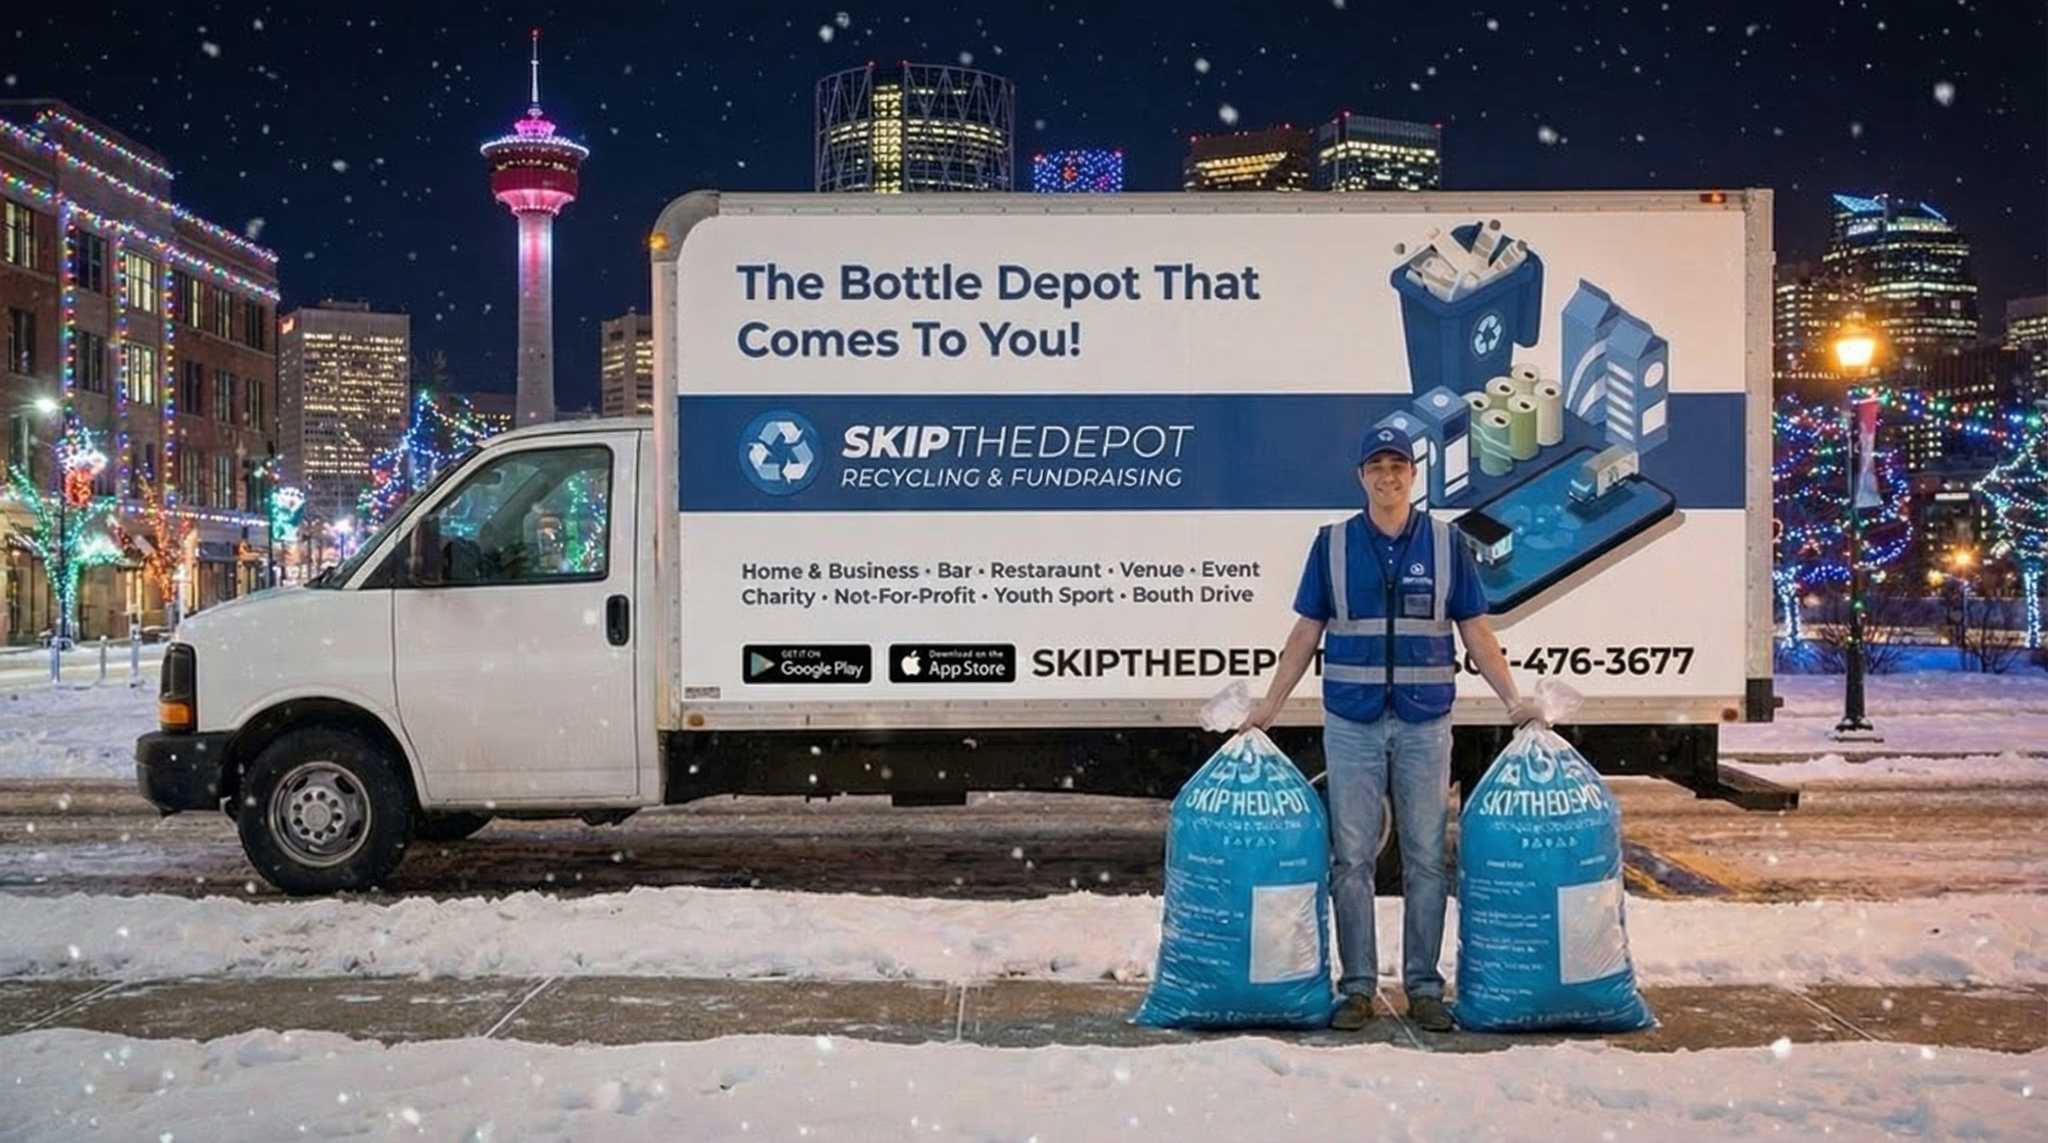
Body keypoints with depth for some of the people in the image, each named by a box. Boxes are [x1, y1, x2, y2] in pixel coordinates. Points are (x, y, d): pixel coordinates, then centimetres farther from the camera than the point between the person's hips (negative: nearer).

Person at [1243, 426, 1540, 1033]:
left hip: (1425, 725, 0)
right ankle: (1358, 987, 10)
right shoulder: (1332, 544, 5)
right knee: (1352, 860, 2)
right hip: (1352, 724, 0)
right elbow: (1306, 632, 8)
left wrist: (1514, 699, -2)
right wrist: (1270, 703, 3)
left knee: (1426, 859, 3)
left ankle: (1423, 987, 12)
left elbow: (1475, 632, 7)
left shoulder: (1445, 544, 5)